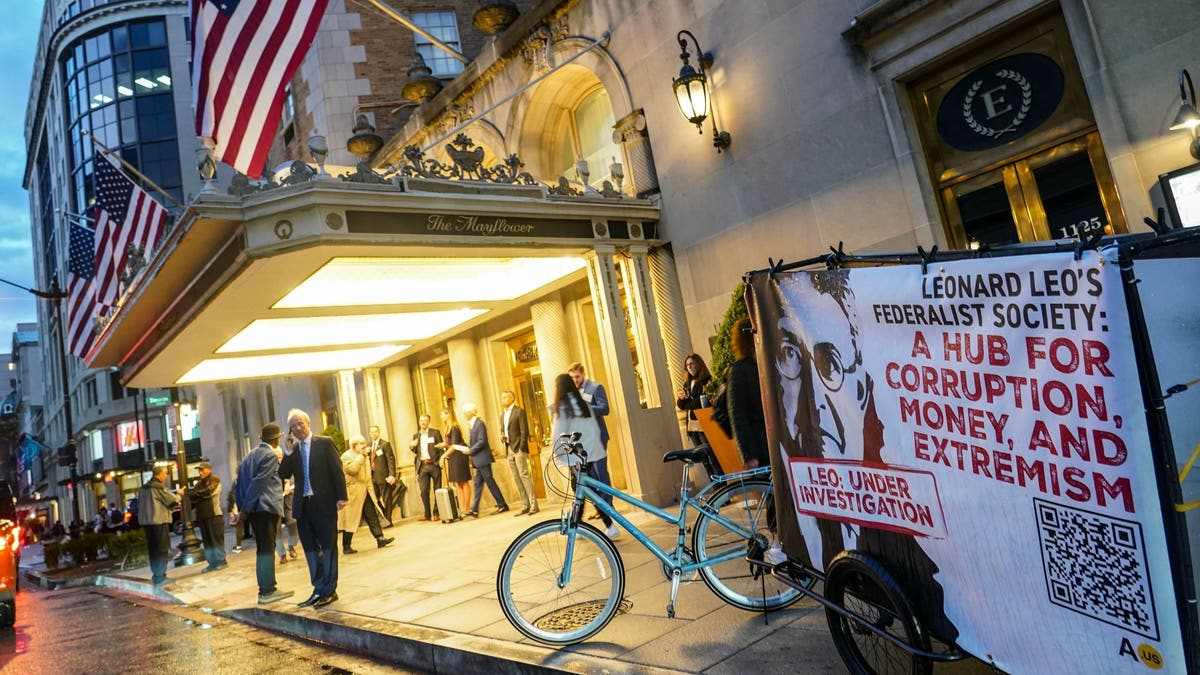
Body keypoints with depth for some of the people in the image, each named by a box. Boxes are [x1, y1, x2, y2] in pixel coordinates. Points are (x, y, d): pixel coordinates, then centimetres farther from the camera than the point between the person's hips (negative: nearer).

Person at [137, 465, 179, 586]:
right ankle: (159, 576, -5)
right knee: (162, 549, -3)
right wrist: (179, 495, 7)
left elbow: (140, 504, 21)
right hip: (159, 521, -8)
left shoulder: (143, 488, 12)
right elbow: (173, 500, -11)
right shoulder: (159, 487, -13)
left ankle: (156, 574, 18)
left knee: (152, 549, 12)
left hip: (146, 521, 8)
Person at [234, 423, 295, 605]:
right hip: (267, 507, -8)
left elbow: (239, 484, 14)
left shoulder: (250, 456, 16)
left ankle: (265, 589, 16)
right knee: (267, 549, -6)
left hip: (254, 509, 8)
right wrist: (245, 509, -13)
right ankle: (268, 591, -6)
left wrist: (242, 507, 13)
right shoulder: (271, 455, -9)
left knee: (262, 549, 12)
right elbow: (258, 483, -17)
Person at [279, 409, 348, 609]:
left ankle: (329, 590, 10)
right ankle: (319, 589, 18)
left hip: (324, 503, -5)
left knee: (328, 546, 3)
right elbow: (283, 474, 1)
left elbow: (337, 470, -5)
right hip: (303, 505, 5)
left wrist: (341, 496, -12)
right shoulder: (291, 451, 12)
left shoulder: (325, 443, -1)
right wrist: (288, 452, -9)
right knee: (310, 548, 9)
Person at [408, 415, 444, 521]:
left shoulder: (435, 433, 4)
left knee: (437, 489, 0)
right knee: (424, 491, -2)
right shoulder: (416, 435, 14)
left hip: (434, 464, -3)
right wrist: (411, 446, -3)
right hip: (422, 466, 3)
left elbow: (441, 448, 1)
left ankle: (437, 513, 8)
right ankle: (427, 514, 4)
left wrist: (441, 455, -15)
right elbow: (415, 452, 17)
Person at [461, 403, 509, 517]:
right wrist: (469, 449, 2)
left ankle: (502, 505, 3)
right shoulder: (471, 424, 15)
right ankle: (474, 510, 8)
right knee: (478, 484, 7)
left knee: (490, 482, -4)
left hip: (483, 458, -9)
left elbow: (482, 441, -19)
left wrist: (470, 451, -14)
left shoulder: (479, 423, -12)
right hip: (478, 460, 9)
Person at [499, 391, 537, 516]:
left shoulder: (519, 411, -3)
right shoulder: (503, 416, 19)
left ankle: (533, 505, -8)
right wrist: (502, 437, 2)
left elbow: (524, 431, -9)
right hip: (509, 450, 7)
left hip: (518, 449, -7)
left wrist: (522, 449, -16)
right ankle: (526, 505, 9)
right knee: (516, 479, 5)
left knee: (524, 475, -11)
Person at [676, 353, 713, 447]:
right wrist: (680, 398, -6)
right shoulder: (687, 383, 15)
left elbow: (703, 402, -14)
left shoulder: (706, 380, -6)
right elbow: (681, 406, 16)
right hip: (691, 425, 7)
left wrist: (688, 404, 1)